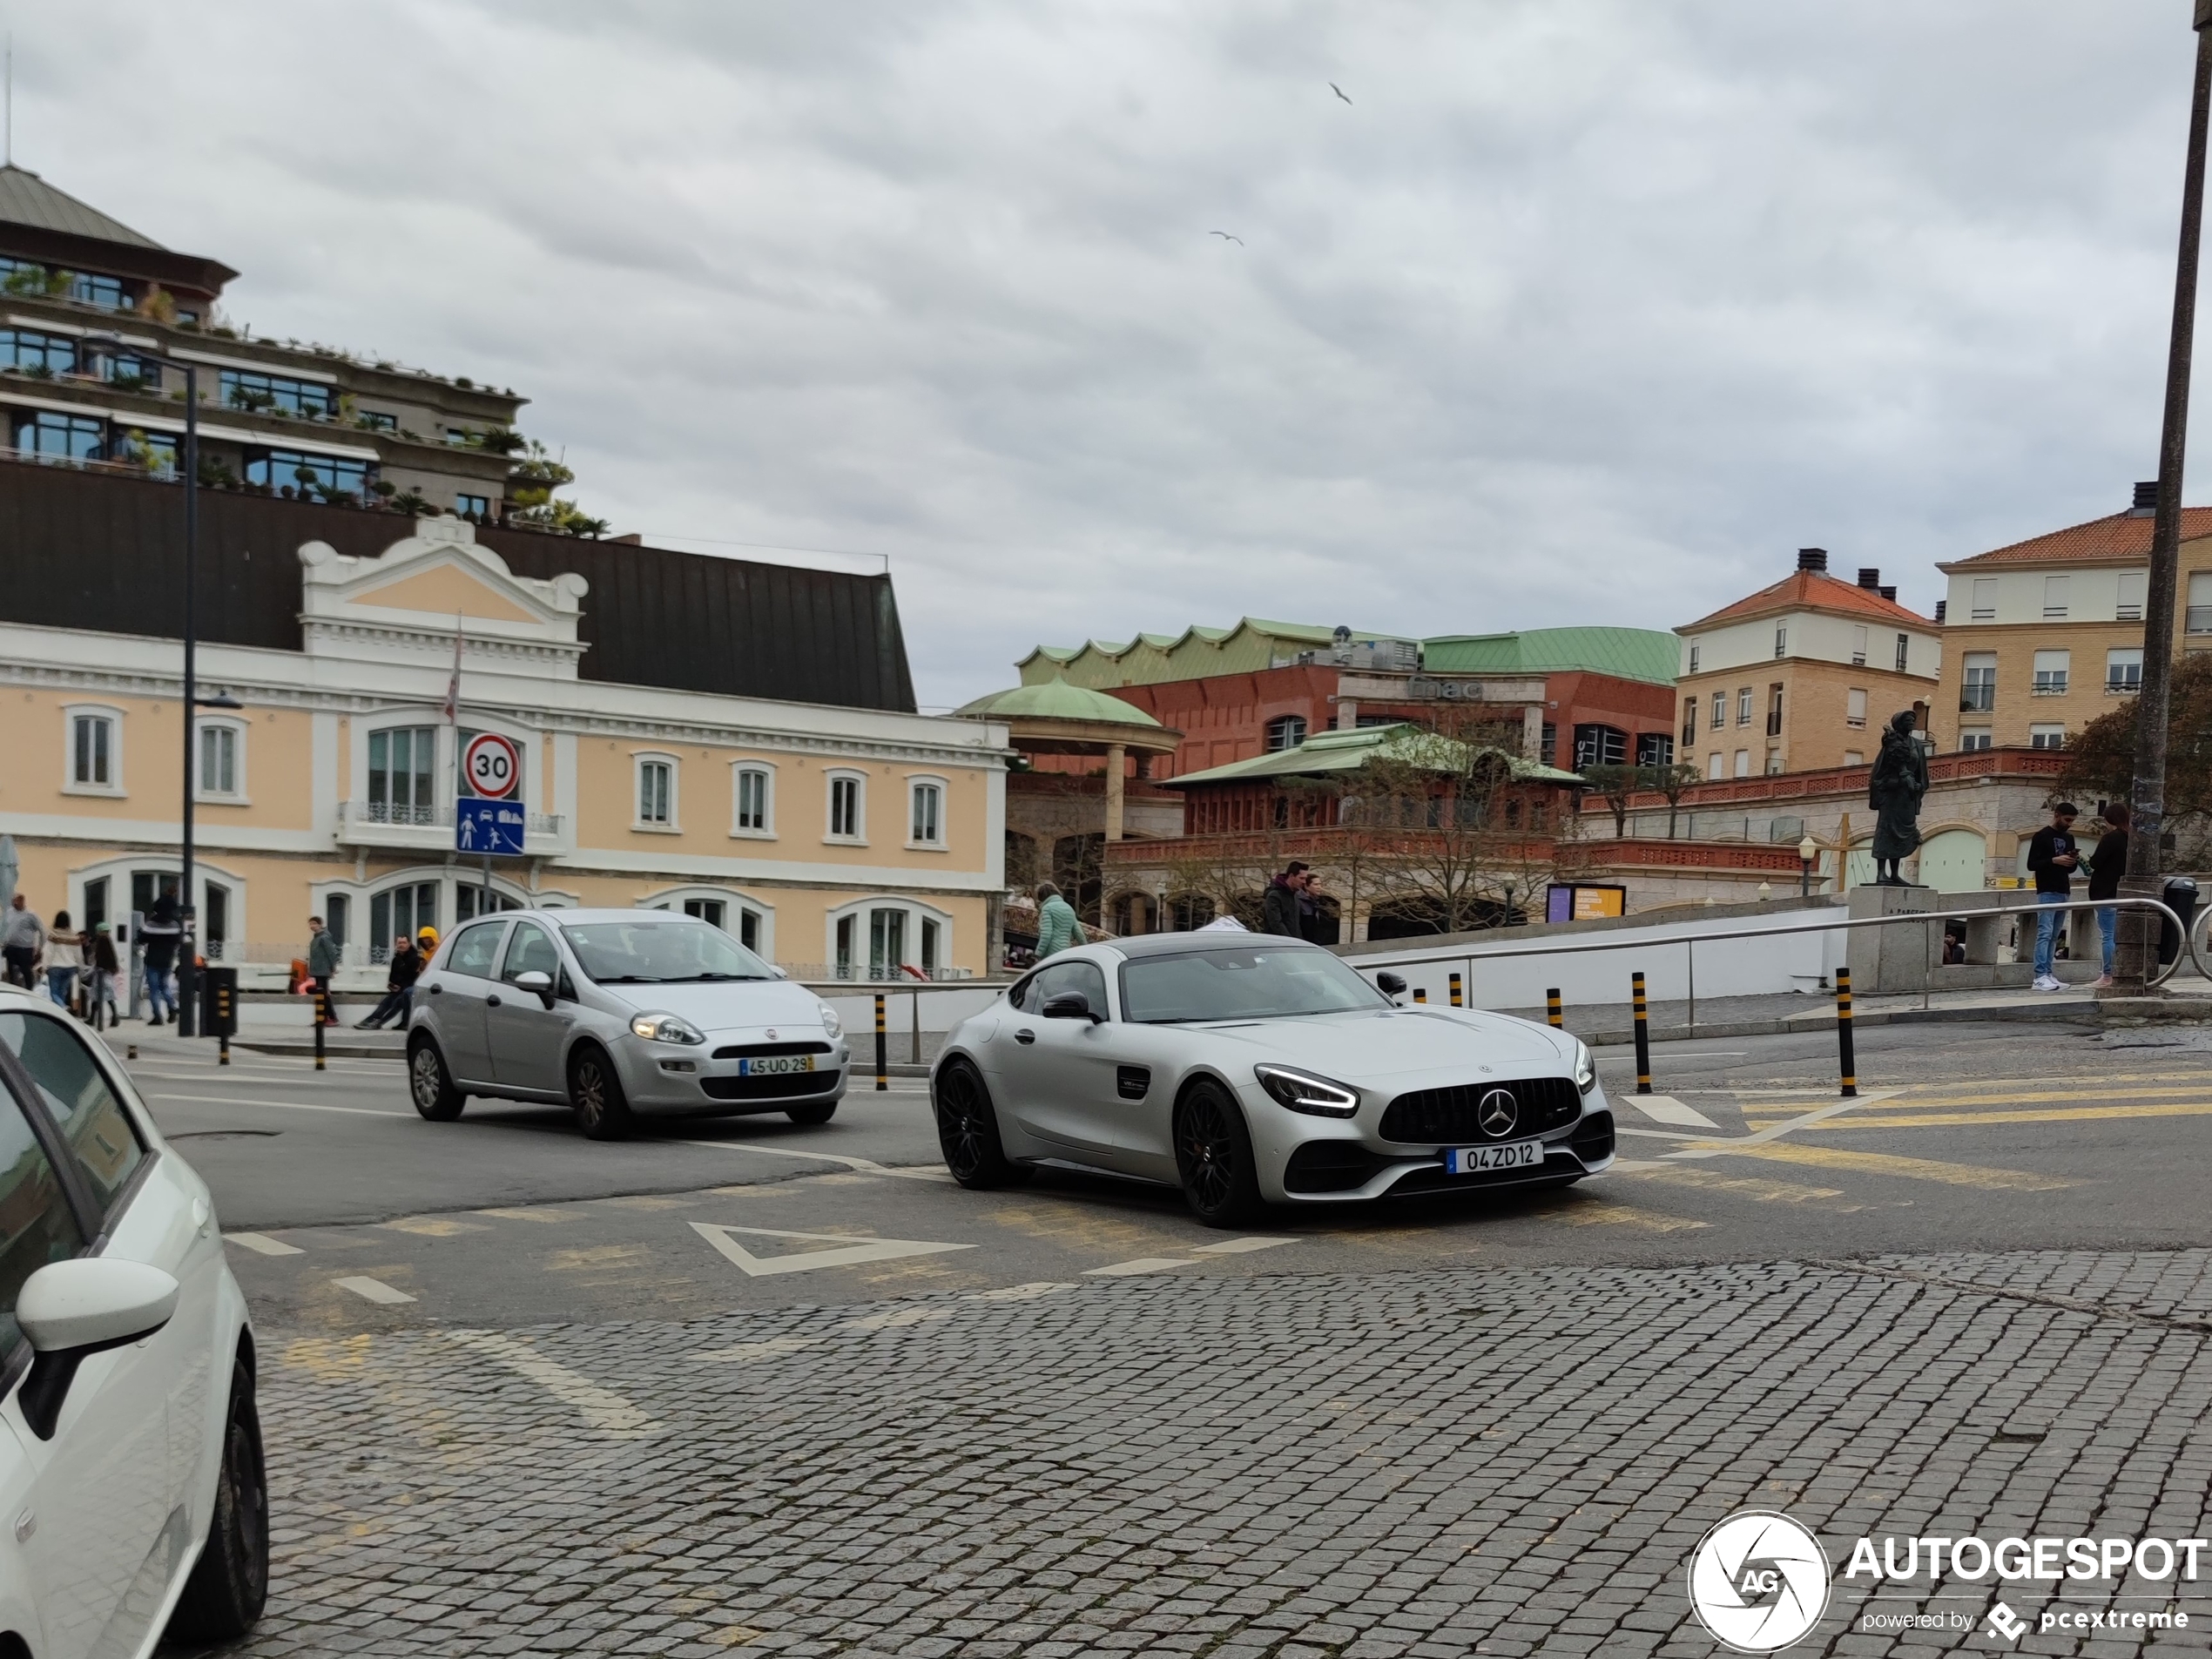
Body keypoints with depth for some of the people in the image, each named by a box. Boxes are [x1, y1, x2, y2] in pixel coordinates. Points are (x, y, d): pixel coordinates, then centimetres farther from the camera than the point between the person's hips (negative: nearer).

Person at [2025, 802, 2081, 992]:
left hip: (2064, 892, 7)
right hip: (2047, 892, -7)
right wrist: (2054, 860, -21)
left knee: (2054, 937, 5)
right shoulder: (2041, 836, -3)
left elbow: (2070, 869, 21)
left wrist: (2074, 861, -1)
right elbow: (2031, 865, -9)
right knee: (2044, 934, -13)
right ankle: (2040, 976, -17)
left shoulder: (2069, 838, 17)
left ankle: (2047, 974, 6)